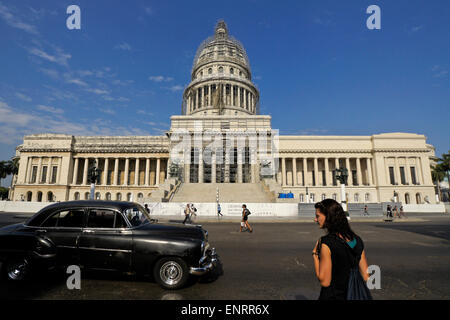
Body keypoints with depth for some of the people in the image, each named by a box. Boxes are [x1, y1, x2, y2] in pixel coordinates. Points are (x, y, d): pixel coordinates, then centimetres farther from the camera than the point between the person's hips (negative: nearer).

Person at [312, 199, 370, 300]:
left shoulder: (326, 242, -23)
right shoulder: (357, 240, -3)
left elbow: (324, 282, -19)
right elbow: (366, 277, 3)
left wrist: (315, 254, -11)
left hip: (331, 296, -5)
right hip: (354, 295, 6)